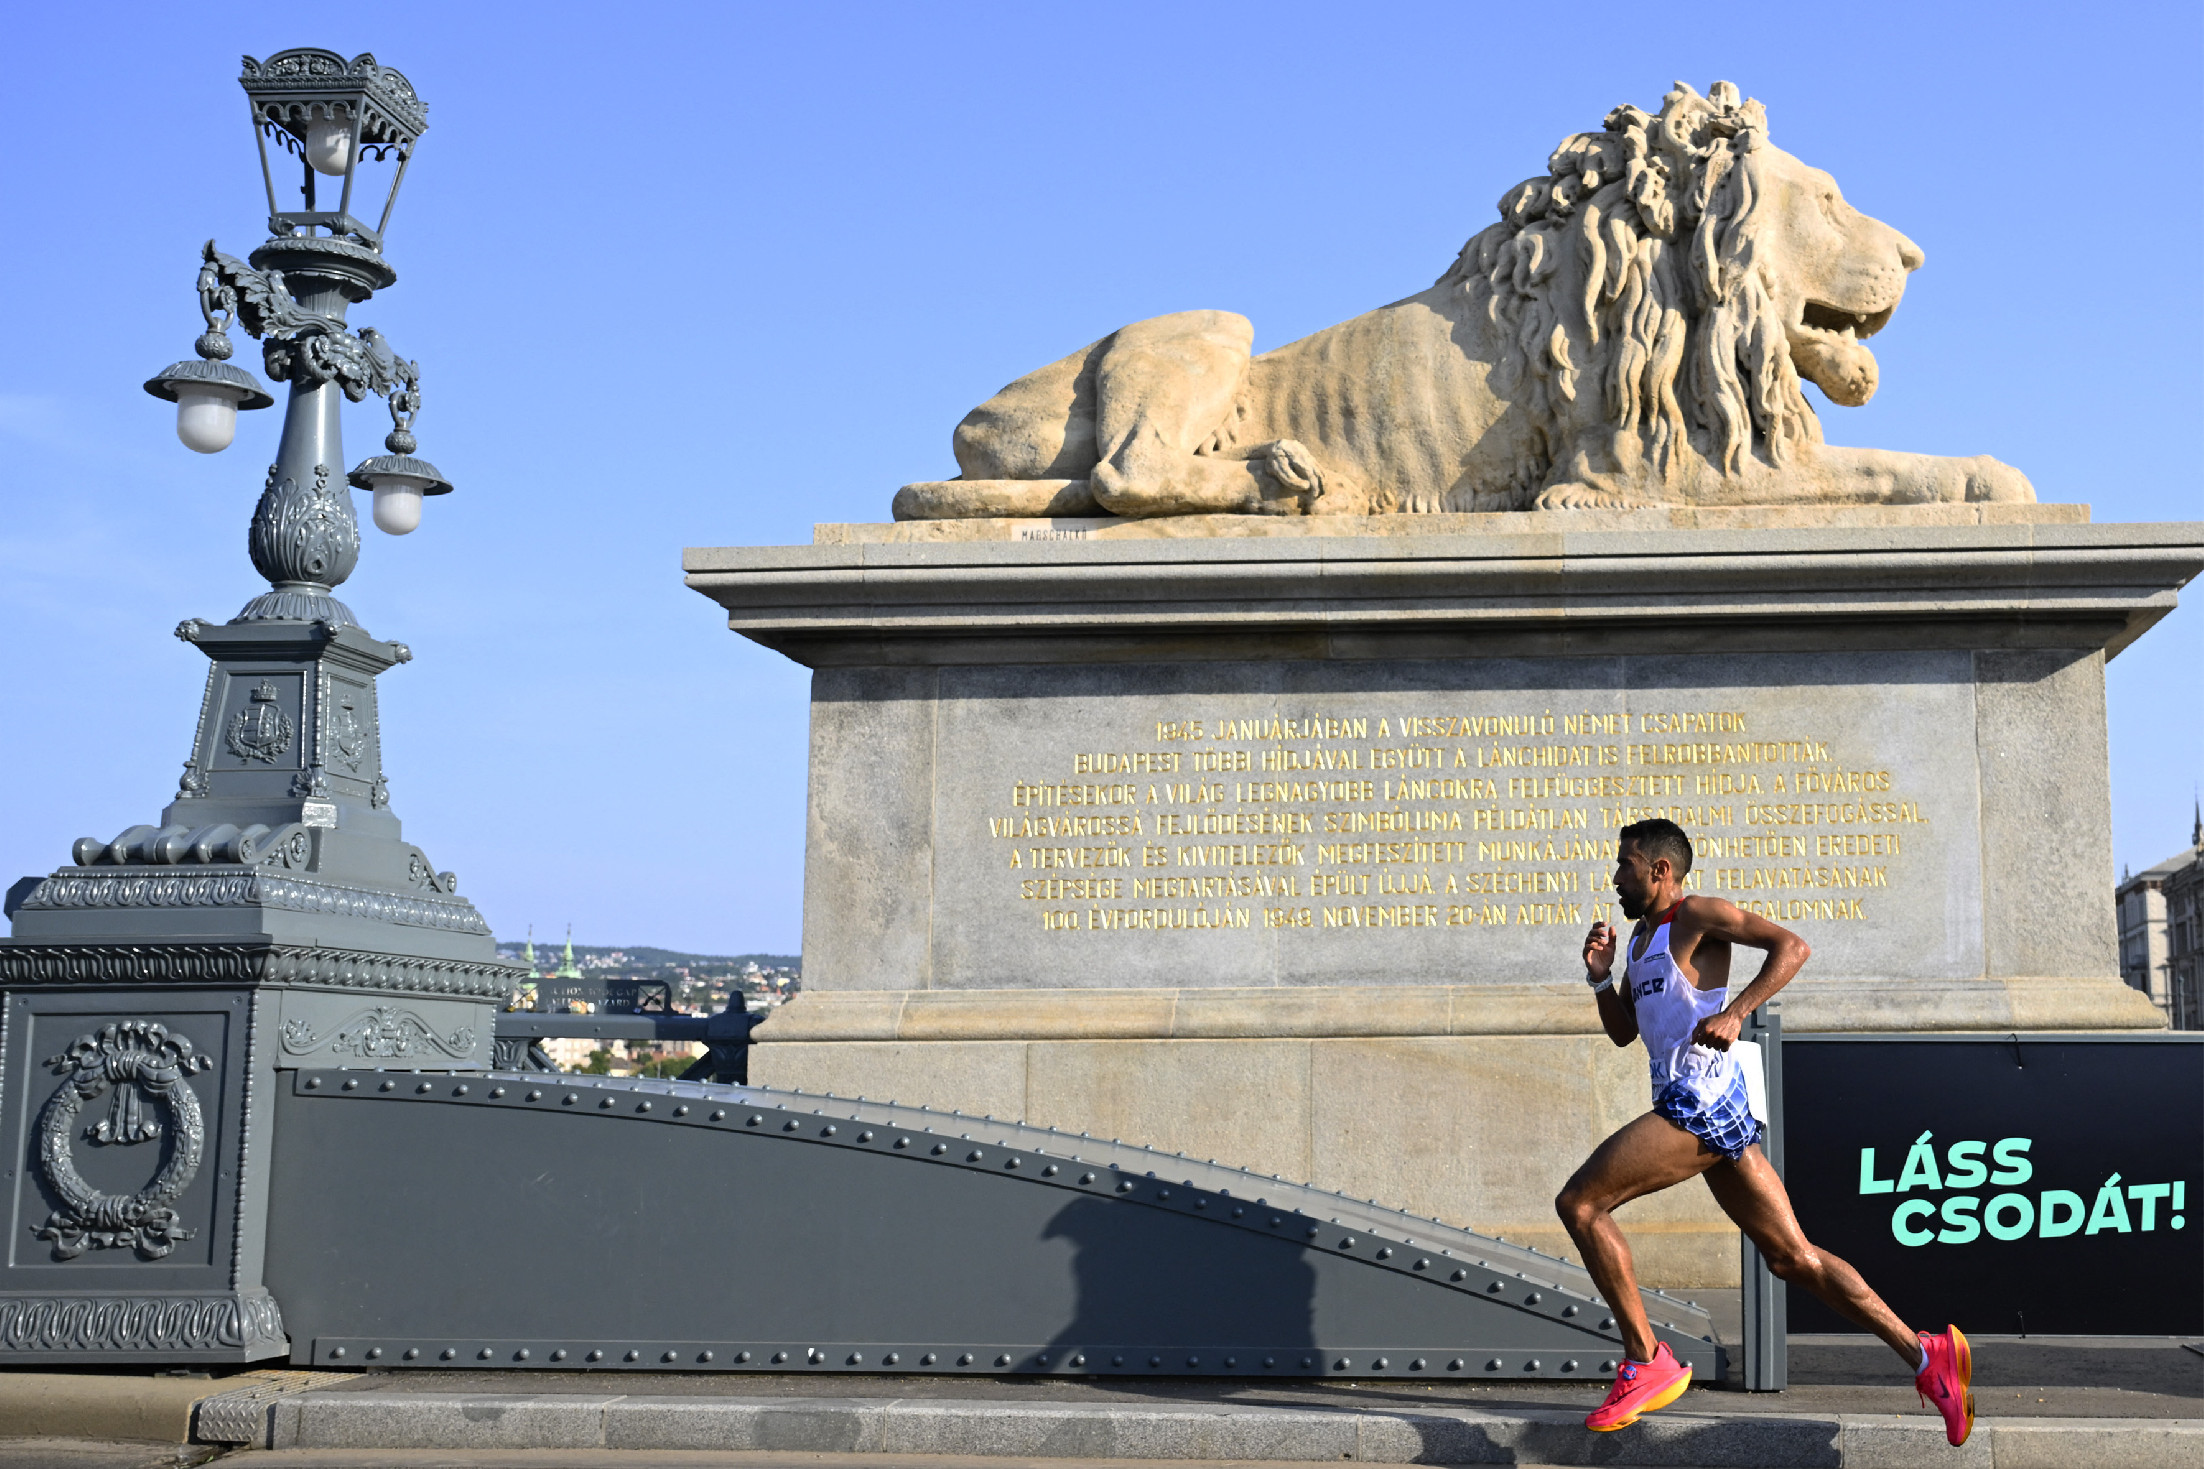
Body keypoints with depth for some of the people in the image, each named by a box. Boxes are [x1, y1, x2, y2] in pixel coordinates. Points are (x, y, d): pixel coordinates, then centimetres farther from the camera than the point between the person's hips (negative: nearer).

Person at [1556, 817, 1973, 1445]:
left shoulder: (1695, 916, -3)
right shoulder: (1640, 936, 23)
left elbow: (1790, 946, -12)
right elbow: (1622, 1031, 28)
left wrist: (1736, 1013, -22)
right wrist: (1600, 977, 11)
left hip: (1700, 1099, -10)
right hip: (1693, 1106, 10)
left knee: (1578, 1203, -11)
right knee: (1792, 1257, 7)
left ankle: (1646, 1364, -7)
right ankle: (1925, 1355, 7)